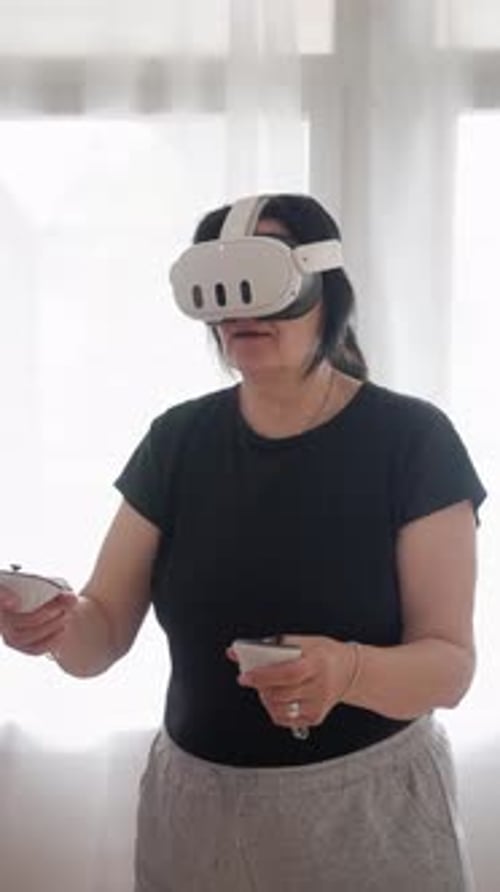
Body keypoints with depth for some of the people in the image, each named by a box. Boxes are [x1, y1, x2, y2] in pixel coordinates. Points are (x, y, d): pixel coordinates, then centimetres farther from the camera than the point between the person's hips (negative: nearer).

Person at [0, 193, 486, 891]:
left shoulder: (412, 440, -12)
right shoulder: (177, 441, -2)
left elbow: (450, 664, -14)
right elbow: (105, 632, -2)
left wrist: (348, 671, -34)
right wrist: (60, 626, -25)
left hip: (368, 804, -3)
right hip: (196, 802, 3)